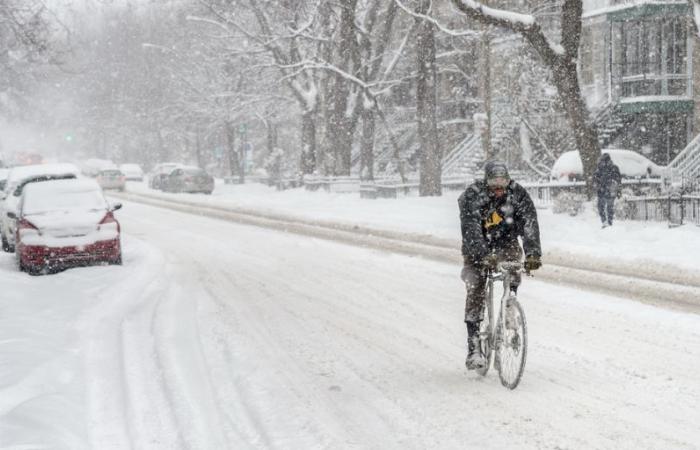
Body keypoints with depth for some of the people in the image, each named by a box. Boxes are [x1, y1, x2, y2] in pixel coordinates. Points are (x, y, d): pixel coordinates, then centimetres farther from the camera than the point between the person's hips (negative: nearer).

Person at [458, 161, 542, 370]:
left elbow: (529, 223, -26)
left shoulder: (518, 193, -19)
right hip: (477, 247, -2)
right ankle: (473, 346, -13)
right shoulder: (472, 196, -26)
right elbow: (471, 229, -36)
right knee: (476, 289, -15)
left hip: (505, 242, 2)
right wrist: (484, 256, -50)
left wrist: (533, 254, -41)